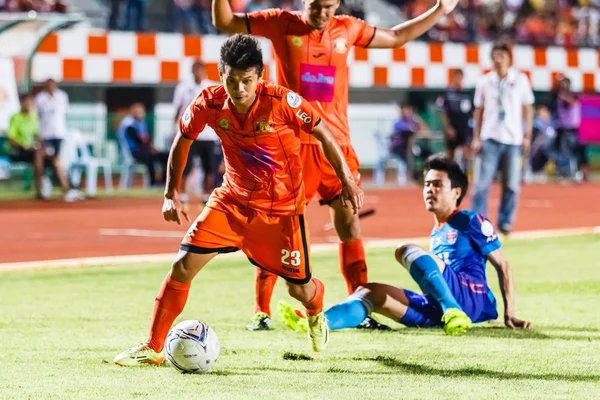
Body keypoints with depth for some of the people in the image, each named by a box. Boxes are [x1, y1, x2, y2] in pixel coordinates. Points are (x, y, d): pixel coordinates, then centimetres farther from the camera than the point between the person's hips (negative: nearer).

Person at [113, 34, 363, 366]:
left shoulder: (281, 101, -23)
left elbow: (323, 134, -9)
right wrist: (171, 194, 4)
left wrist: (347, 180, -6)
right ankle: (153, 348, -3)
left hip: (281, 208, -2)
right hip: (232, 200, 2)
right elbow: (183, 140, 5)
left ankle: (316, 313, 44)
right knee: (183, 264, -12)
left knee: (300, 288, 3)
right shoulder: (209, 103, -14)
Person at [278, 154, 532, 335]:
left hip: (472, 298, -7)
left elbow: (502, 265, 3)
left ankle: (453, 312, -38)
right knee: (370, 292, -9)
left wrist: (509, 314, -3)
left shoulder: (471, 222, 5)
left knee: (407, 251, -23)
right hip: (438, 306, 7)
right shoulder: (436, 234, 28)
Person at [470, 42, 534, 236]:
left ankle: (505, 222, 12)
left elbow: (527, 109, 9)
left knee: (512, 184, 1)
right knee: (482, 183, -6)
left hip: (513, 140, 0)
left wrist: (527, 135, 3)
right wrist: (476, 138, 3)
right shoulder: (484, 81, 5)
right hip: (489, 139, 0)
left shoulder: (520, 80, 3)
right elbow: (478, 111, 9)